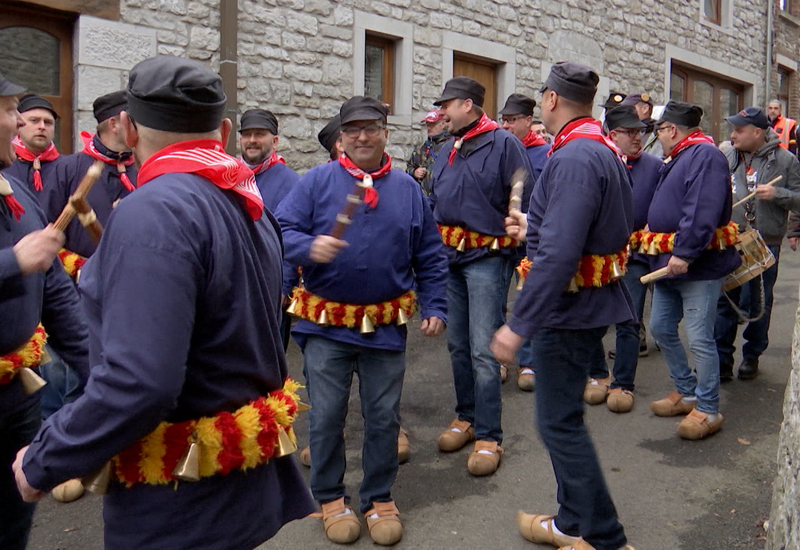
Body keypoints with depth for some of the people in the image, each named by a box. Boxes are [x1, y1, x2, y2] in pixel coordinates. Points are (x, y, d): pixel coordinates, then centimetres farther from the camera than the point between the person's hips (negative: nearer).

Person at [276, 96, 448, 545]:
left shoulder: (407, 188, 7)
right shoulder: (317, 181, -1)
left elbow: (431, 256, 10)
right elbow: (284, 230, -6)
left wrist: (435, 306, 3)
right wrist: (310, 247, -27)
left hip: (386, 326, 2)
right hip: (327, 324, -1)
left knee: (384, 417, 11)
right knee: (327, 416, 7)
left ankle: (380, 497, 29)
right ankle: (330, 497, 27)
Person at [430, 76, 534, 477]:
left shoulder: (503, 144, -7)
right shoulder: (446, 151, 15)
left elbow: (526, 204, -9)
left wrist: (524, 255, -10)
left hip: (487, 257, -7)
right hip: (448, 256, 7)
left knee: (483, 350, -7)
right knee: (458, 345, 14)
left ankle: (488, 436, 3)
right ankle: (466, 417, 29)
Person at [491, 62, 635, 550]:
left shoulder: (574, 158, -22)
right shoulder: (606, 151, 11)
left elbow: (558, 256, -29)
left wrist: (519, 325, -26)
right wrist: (534, 230, 28)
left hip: (571, 305, -11)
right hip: (595, 298, 11)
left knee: (560, 422, 0)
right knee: (562, 415, 20)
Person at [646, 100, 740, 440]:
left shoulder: (706, 155, -16)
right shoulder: (676, 159, 16)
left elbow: (702, 212, -27)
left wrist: (684, 253, -30)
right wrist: (654, 230, 24)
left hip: (699, 265, -11)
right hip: (669, 264, 11)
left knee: (699, 338, -5)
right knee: (661, 328, 15)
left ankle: (708, 410, 7)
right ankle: (687, 393, 29)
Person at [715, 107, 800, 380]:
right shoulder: (726, 158, 4)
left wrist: (777, 194, -19)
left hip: (766, 245, -1)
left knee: (760, 302, 11)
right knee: (725, 300, 2)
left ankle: (752, 356, 28)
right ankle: (722, 360, 10)